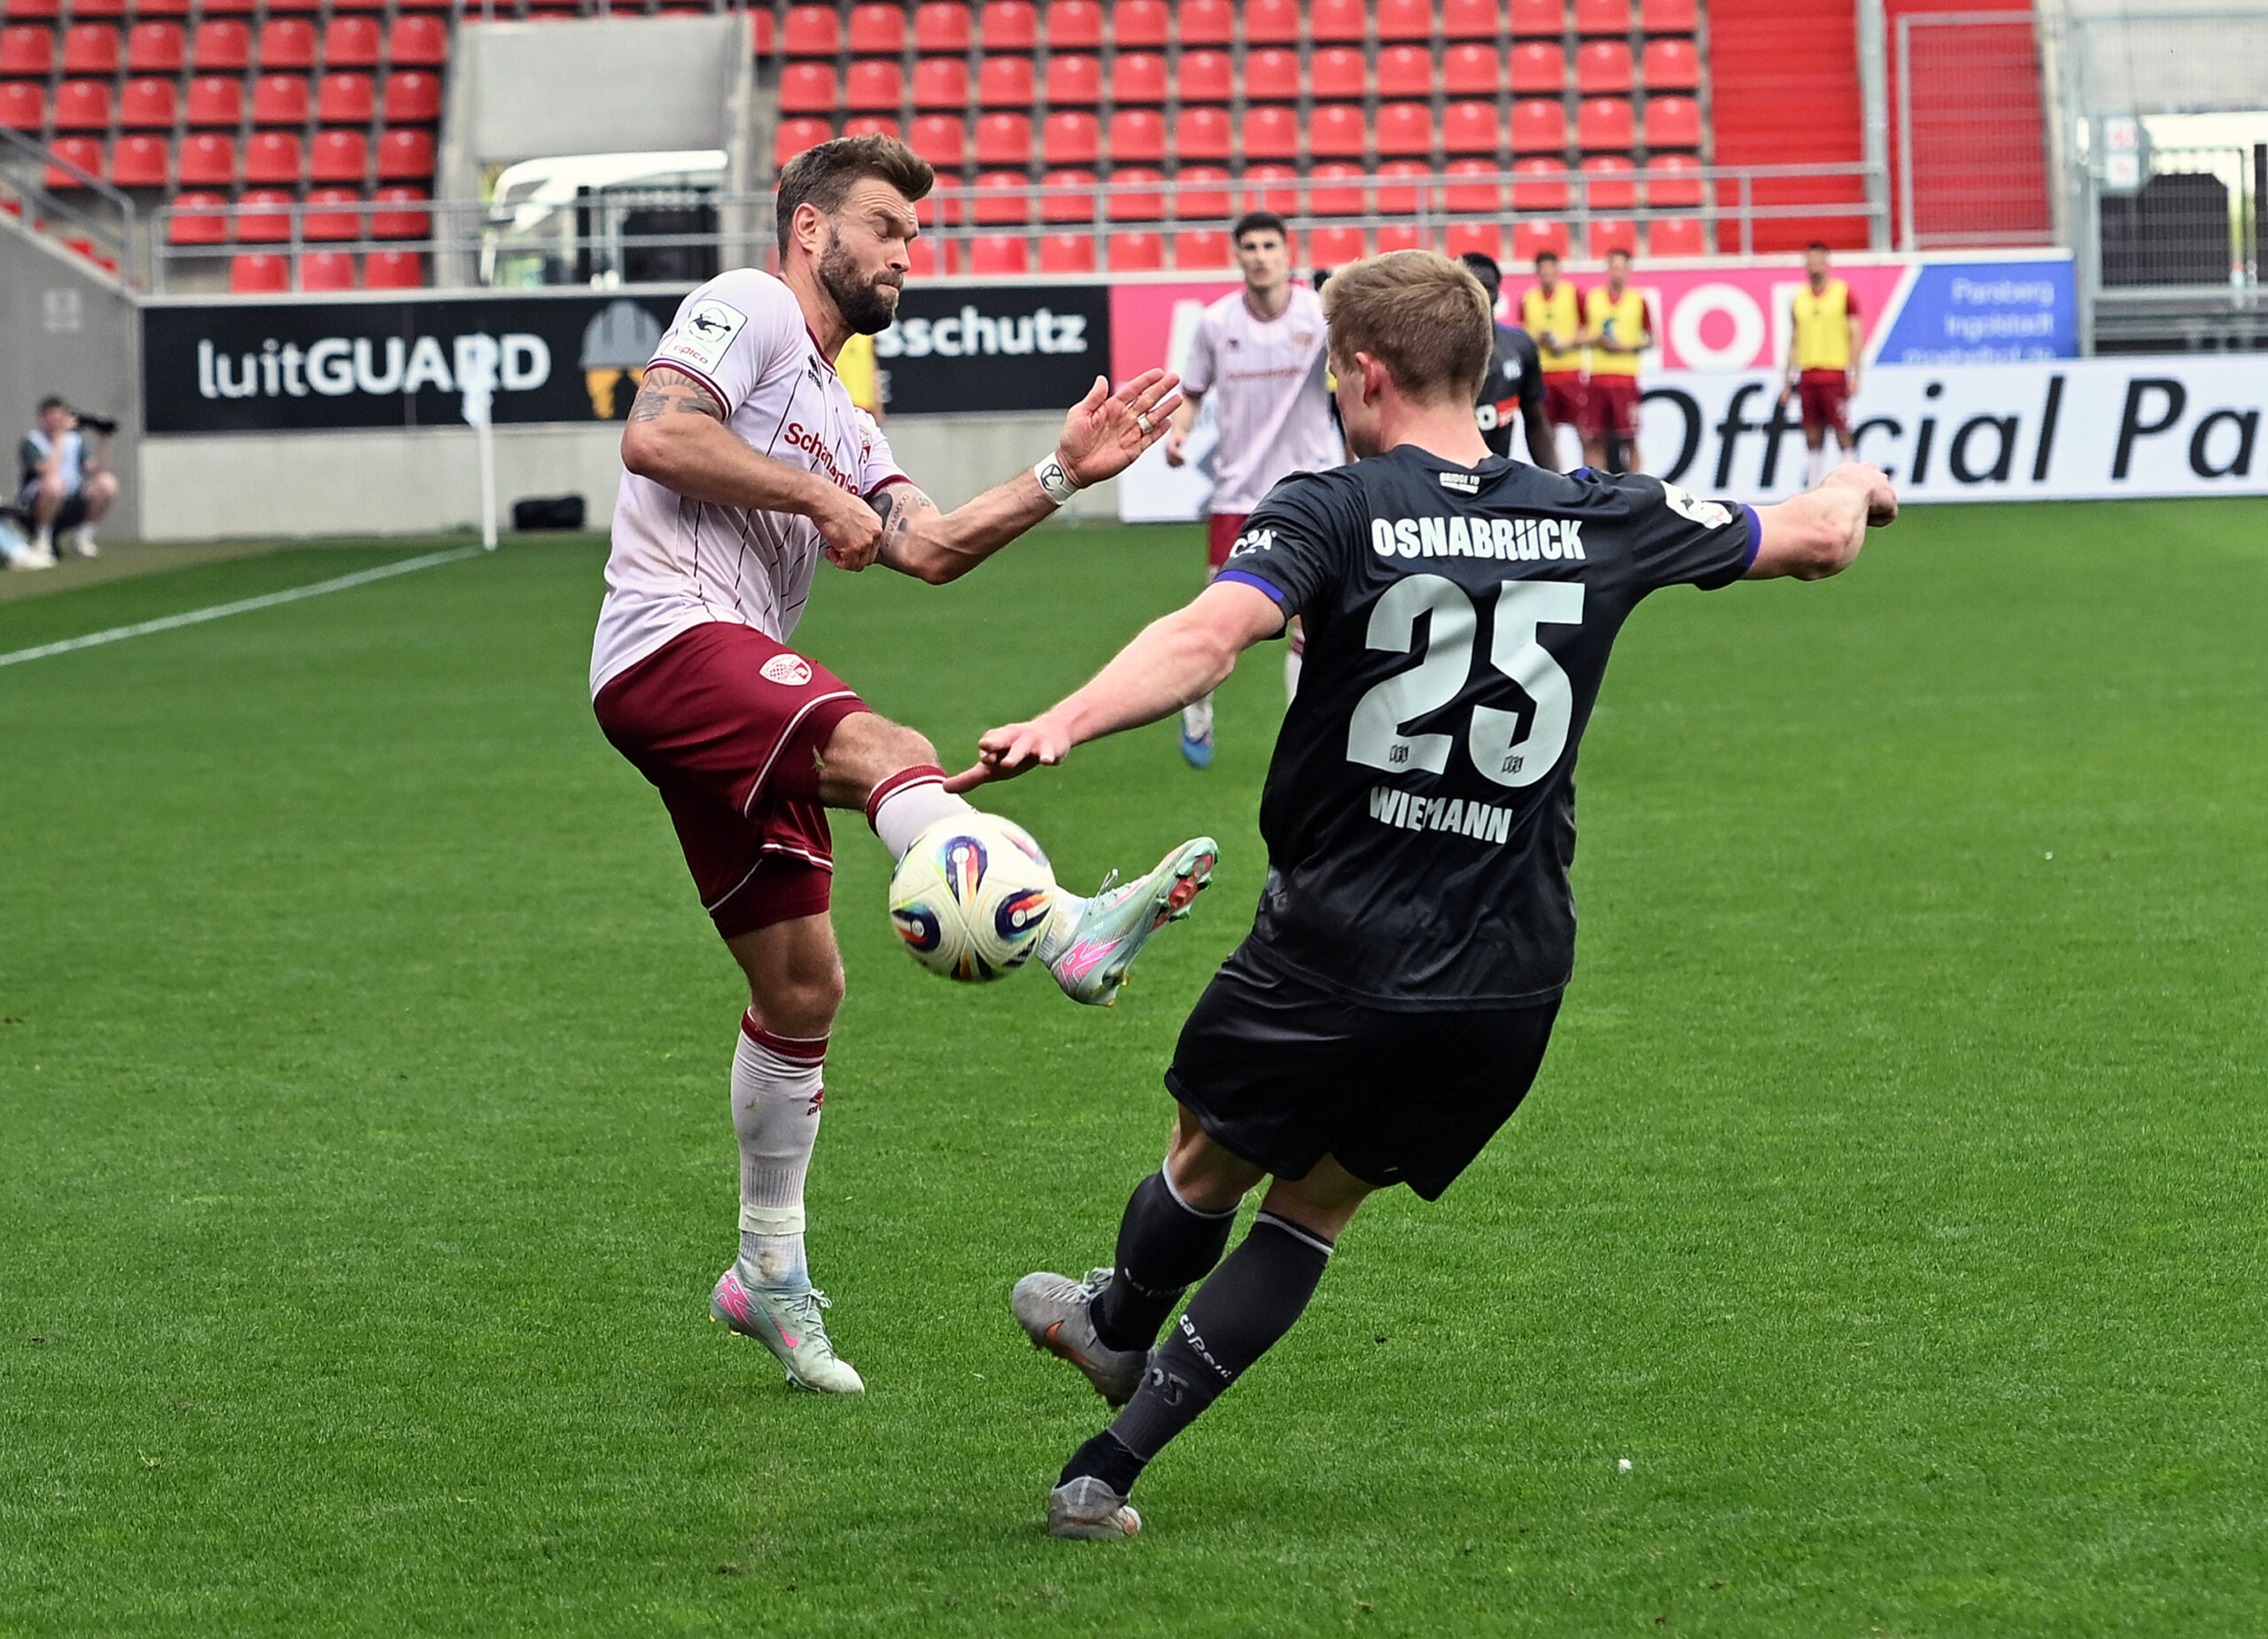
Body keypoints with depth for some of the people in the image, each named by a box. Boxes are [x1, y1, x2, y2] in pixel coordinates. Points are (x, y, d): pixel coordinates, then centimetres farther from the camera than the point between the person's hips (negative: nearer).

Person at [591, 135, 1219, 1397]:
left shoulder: (840, 421, 31)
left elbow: (931, 549, 17)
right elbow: (655, 436, -13)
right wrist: (818, 494, -8)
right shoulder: (747, 309, 4)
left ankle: (769, 1273, 23)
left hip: (741, 696, 10)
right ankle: (1068, 929, -62)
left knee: (804, 987, 11)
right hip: (672, 635, -10)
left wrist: (1061, 477, 7)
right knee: (890, 754, -35)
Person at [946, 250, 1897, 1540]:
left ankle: (1118, 1329, 51)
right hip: (1510, 978, 4)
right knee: (1315, 1212, 19)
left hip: (1335, 954, -4)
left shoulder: (1335, 512, -10)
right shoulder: (1598, 519, 1)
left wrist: (1061, 725, -41)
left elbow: (1209, 636, -30)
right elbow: (1816, 541, 15)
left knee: (1211, 1162, 25)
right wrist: (1855, 490, 38)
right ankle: (1110, 1465, 16)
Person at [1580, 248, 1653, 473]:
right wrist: (1596, 341, -7)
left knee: (1630, 438, -3)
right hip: (1597, 376, 2)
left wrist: (1626, 347, -9)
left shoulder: (1639, 301, 4)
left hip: (1626, 377, -2)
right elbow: (1582, 335, 14)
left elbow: (1650, 340, 7)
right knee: (1594, 439, 1)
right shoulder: (1592, 298, 9)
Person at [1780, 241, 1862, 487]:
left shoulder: (1843, 294, 0)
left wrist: (1854, 375, -9)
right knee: (1812, 436, 3)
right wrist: (1788, 383, 14)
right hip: (1807, 376, 4)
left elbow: (1855, 336, -2)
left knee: (1842, 431, -6)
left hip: (1835, 373, -4)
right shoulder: (1799, 300, 13)